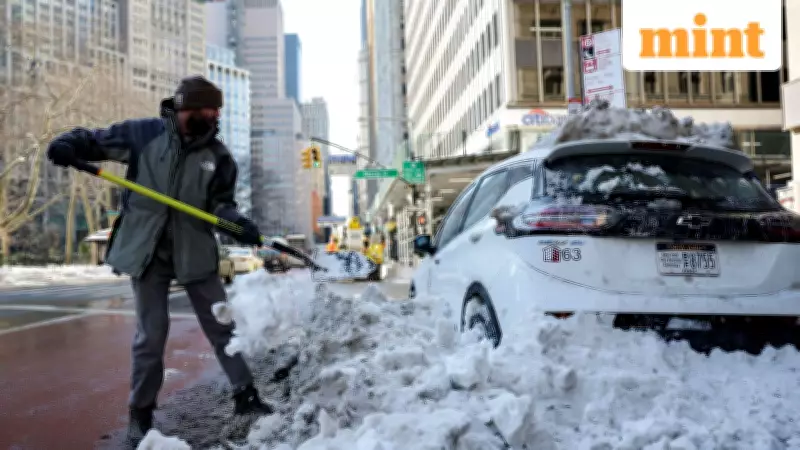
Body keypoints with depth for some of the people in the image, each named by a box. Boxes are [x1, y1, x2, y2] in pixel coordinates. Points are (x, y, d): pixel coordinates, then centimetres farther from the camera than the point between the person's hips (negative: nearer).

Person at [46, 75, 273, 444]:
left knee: (222, 326, 8)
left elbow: (220, 203, -1)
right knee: (151, 333, 5)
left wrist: (237, 223, -21)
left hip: (195, 251, 2)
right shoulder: (144, 133, -4)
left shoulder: (218, 156, -1)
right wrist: (69, 143, -16)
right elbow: (97, 139, 5)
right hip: (146, 250, -1)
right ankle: (141, 412, 23)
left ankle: (245, 395, 21)